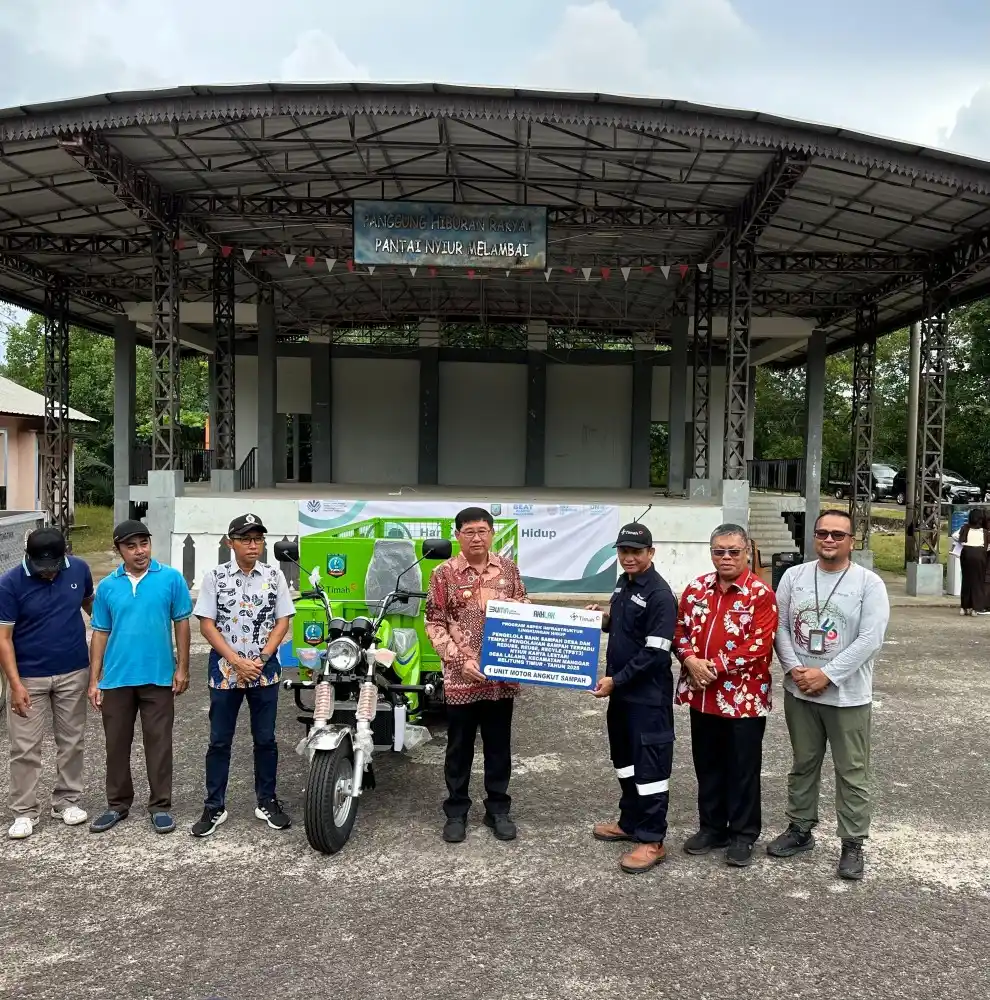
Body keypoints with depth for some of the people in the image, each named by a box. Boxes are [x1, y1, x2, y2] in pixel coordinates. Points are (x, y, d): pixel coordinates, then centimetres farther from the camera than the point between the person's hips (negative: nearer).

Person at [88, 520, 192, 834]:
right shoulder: (107, 586, 3)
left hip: (159, 677, -2)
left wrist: (182, 668, -3)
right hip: (116, 678, 2)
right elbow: (100, 634, 6)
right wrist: (94, 680, 3)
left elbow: (181, 623, 0)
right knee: (116, 744, 12)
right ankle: (118, 804, 26)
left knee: (158, 743, 6)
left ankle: (160, 805, 18)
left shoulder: (171, 578, -4)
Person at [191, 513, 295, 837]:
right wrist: (236, 661, -13)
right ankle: (214, 807, 17)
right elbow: (207, 625, -5)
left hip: (265, 670, 1)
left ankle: (266, 801, 22)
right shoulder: (215, 577, -3)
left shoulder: (274, 575, 1)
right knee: (219, 741, 7)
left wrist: (261, 660, -9)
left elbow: (282, 621, 1)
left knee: (265, 739, 9)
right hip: (225, 670, -1)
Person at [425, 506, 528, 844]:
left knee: (499, 745, 13)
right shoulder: (444, 573, -5)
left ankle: (497, 809, 28)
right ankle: (456, 811, 25)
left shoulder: (509, 569, 2)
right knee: (459, 747, 10)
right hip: (462, 676, -2)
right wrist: (460, 660, -13)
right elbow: (434, 624, -5)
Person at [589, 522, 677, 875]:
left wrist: (616, 680, -19)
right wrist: (601, 619, 3)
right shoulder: (624, 583, 9)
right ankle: (630, 822, 34)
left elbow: (655, 653, -21)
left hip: (648, 696, -9)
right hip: (621, 690, 9)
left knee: (649, 765, -2)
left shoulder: (659, 594, -18)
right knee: (624, 759, 19)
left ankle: (652, 840, 7)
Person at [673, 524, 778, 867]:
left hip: (744, 697, -5)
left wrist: (715, 667, -19)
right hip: (701, 694, 5)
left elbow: (758, 646, -17)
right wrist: (691, 661, -12)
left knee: (742, 768, 7)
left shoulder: (761, 594, -11)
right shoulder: (696, 588, 5)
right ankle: (711, 827, 31)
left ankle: (743, 835, 21)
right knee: (707, 764, 16)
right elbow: (680, 629, 7)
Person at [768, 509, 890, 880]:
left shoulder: (869, 583, -8)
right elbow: (779, 626, 2)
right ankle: (800, 829, 31)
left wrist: (827, 675, -18)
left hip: (847, 696, -3)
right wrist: (794, 668, -13)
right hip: (799, 692, 3)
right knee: (803, 765, 17)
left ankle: (852, 844, 18)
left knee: (852, 772, 5)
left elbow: (870, 639, -15)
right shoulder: (794, 576, 2)